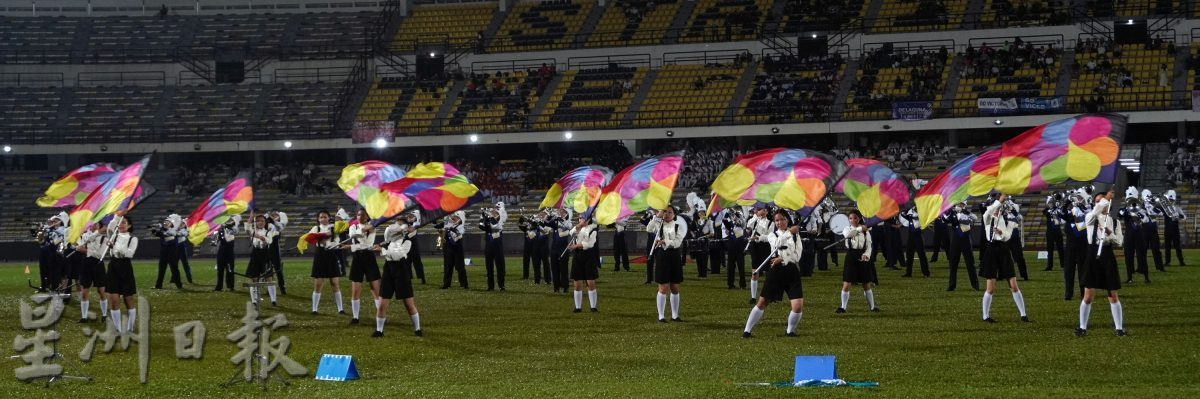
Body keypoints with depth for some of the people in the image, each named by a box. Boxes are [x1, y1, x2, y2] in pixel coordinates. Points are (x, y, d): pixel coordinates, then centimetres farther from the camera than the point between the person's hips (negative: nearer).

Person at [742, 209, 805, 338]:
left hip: (792, 271, 0)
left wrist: (782, 258, -14)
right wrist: (789, 232, -24)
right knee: (762, 303, 2)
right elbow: (777, 244, -17)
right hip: (776, 271, 0)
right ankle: (747, 330, 13)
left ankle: (790, 331, 13)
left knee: (798, 307, -11)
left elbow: (797, 255, -3)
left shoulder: (795, 235, 9)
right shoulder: (773, 235, 8)